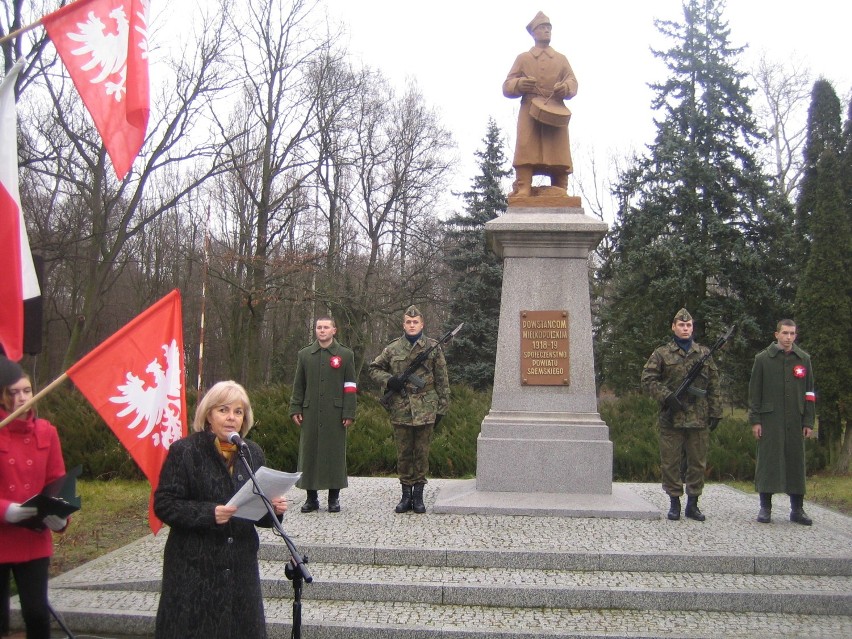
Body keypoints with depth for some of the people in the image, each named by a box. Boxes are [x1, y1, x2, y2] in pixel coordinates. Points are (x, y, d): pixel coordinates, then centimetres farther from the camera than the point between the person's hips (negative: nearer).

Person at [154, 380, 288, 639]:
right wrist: (209, 513, -23)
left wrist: (273, 509, -7)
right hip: (195, 567, -4)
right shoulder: (184, 451, -5)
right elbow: (163, 504, -10)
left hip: (241, 566, 5)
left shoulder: (253, 453, 11)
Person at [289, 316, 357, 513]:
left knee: (335, 453, 1)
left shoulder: (345, 355, 5)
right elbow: (298, 385, 13)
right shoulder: (305, 354, 12)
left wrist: (349, 414, -5)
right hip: (310, 414, 2)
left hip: (335, 414, -2)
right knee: (309, 452, 3)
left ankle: (334, 498, 11)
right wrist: (295, 409, 4)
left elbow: (350, 387, 2)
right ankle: (311, 497, 13)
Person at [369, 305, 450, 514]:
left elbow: (442, 381, 4)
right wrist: (388, 380, -5)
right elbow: (374, 368, 15)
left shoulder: (433, 348, 3)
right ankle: (406, 494, 17)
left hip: (425, 409, -1)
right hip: (400, 409, 1)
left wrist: (441, 408, 2)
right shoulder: (393, 348, 5)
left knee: (422, 453, 4)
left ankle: (418, 494, 14)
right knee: (403, 454, 7)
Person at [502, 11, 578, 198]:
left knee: (558, 156, -9)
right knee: (526, 154, -17)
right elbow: (507, 87, 12)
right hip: (529, 112, -2)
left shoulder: (562, 59, 27)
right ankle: (522, 195, -26)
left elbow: (573, 82, 12)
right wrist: (520, 84, -13)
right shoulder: (523, 58, 22)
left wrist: (565, 87, -14)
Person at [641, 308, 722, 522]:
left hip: (699, 419, 2)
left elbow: (714, 386, 11)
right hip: (671, 418, -2)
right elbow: (648, 379, -3)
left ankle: (693, 504, 18)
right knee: (670, 462, 2)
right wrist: (667, 396, -15)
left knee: (698, 462, 7)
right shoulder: (662, 354, 3)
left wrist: (715, 413, 6)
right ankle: (674, 503, 14)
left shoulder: (704, 353, 10)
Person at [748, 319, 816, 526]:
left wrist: (809, 422, 5)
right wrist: (754, 420, -4)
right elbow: (754, 391, 2)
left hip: (795, 421, 3)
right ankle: (765, 508, 6)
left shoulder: (804, 359, 9)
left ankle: (797, 509, 14)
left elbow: (809, 393, 11)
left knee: (796, 462, 5)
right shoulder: (763, 359, 2)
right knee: (768, 461, -2)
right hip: (770, 420, -2)